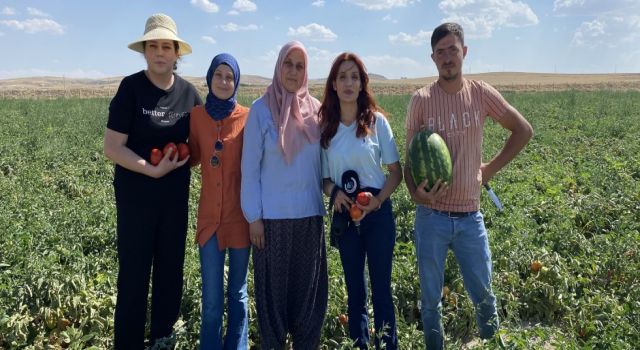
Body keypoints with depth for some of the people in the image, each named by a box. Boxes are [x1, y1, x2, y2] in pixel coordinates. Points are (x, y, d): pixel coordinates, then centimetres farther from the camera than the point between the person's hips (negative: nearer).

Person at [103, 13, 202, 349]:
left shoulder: (188, 92, 0)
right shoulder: (131, 87, -11)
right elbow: (112, 147, -14)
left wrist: (185, 158, -8)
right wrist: (152, 170, -21)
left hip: (175, 195, 4)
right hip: (135, 194, -4)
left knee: (171, 266, 12)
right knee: (134, 271, 3)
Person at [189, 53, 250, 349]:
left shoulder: (247, 117, -4)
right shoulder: (197, 115, 2)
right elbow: (193, 157, 12)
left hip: (239, 214, -1)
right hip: (209, 215, 1)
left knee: (238, 292, 13)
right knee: (211, 298, 6)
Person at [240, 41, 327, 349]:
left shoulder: (315, 108, 4)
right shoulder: (261, 109, -5)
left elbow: (323, 159, 10)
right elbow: (250, 167, -5)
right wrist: (253, 216, -7)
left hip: (310, 212, 3)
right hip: (273, 215, -3)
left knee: (310, 286, 11)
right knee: (274, 287, 9)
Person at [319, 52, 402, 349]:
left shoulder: (376, 120, -6)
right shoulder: (325, 125, 0)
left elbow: (396, 171, -2)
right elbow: (323, 176, 7)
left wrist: (378, 200, -17)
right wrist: (334, 191, -14)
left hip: (378, 213, -2)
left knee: (381, 287, 7)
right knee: (354, 289, 14)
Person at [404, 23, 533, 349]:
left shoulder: (482, 93, 0)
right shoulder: (421, 100, -4)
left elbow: (523, 130, 12)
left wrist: (491, 168, 5)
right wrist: (416, 193, -20)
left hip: (470, 217, 1)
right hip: (431, 217, -1)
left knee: (483, 295, 15)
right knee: (431, 299, 13)